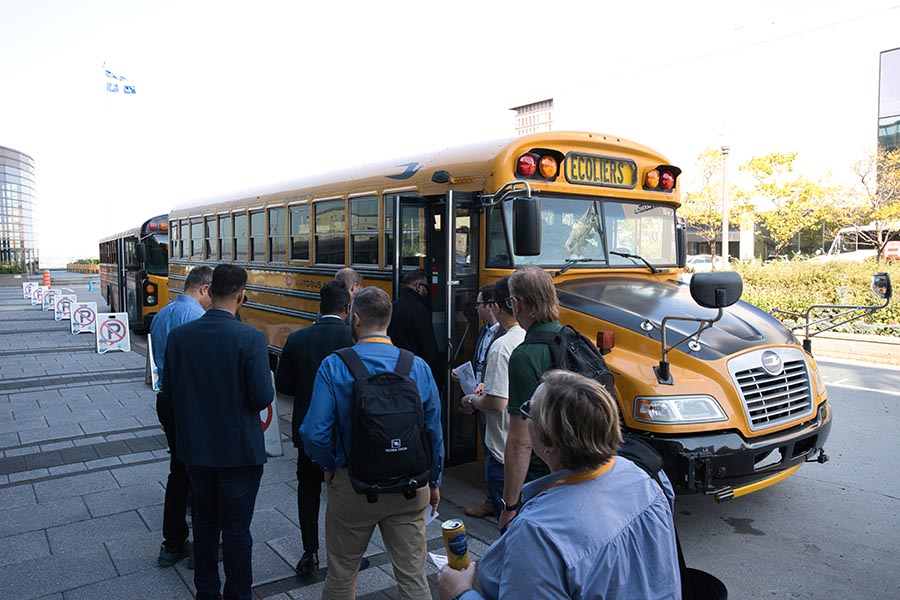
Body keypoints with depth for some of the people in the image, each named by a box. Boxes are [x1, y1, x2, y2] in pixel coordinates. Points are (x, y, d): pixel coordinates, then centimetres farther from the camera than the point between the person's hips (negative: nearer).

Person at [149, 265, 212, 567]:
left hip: (166, 401, 8)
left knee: (179, 471, 18)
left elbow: (160, 360, 16)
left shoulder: (161, 315, 10)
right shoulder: (197, 316, -18)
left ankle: (173, 545, 27)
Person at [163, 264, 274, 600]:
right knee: (236, 528, 9)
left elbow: (169, 391, 1)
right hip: (239, 449, -4)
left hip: (195, 446, 5)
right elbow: (263, 397, -20)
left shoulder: (179, 336, -6)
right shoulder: (250, 338, -20)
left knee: (205, 521, 21)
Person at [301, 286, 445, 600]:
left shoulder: (334, 366, -14)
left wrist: (330, 466, 3)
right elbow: (434, 431, -1)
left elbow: (314, 433, -17)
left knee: (341, 573, 21)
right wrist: (433, 483, 13)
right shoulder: (418, 367, -7)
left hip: (352, 487, -2)